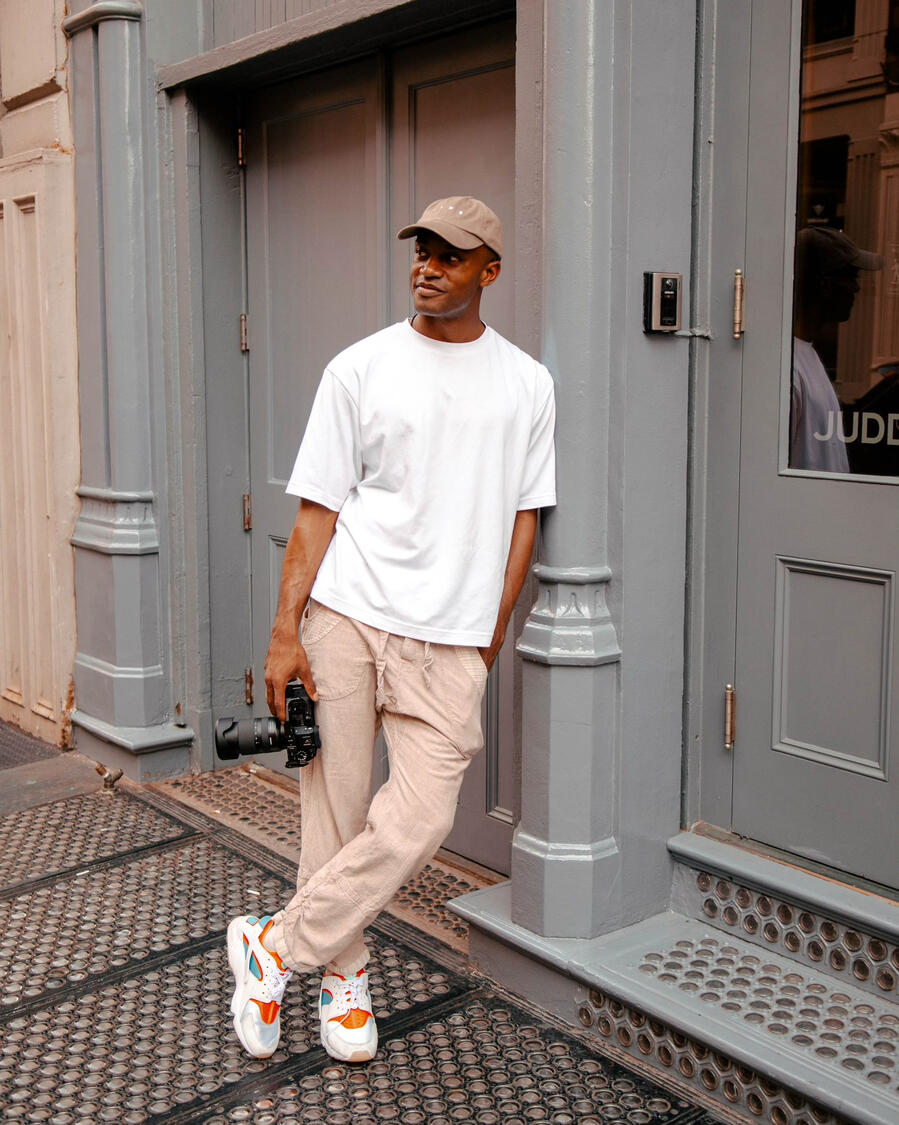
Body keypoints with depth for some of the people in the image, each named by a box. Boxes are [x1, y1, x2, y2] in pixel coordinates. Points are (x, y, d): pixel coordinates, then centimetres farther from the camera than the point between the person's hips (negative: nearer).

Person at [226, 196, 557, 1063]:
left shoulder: (526, 385, 9)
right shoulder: (360, 368, 4)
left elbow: (522, 519, 12)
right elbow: (319, 508, 2)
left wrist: (490, 637, 8)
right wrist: (284, 630, -5)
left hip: (450, 639, 1)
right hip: (345, 617, -1)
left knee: (417, 822, -7)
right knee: (334, 808, 5)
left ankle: (275, 947, 11)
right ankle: (342, 971, 27)